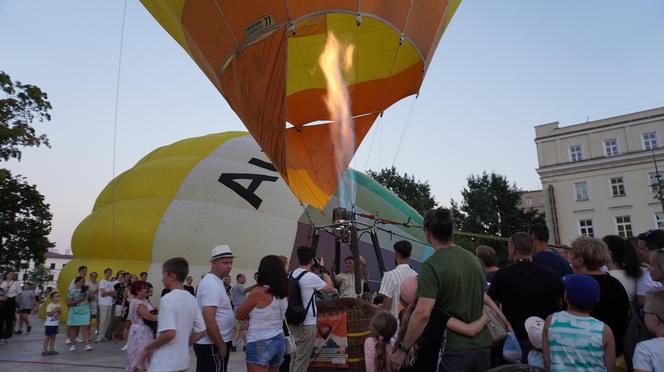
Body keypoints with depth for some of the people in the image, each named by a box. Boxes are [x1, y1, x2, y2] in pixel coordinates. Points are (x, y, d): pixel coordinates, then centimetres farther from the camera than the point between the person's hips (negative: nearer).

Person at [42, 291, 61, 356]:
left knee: (53, 336, 10)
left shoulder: (58, 305, 8)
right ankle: (44, 350, 7)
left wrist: (59, 310, -6)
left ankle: (51, 349, 16)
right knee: (47, 336, -1)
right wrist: (55, 310, -25)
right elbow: (48, 314, -20)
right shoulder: (50, 305, -15)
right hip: (49, 324, -7)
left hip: (55, 323, 7)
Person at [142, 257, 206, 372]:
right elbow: (201, 331, 7)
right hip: (183, 362, 7)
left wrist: (148, 348, -11)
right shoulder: (192, 299, 5)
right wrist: (183, 345, 12)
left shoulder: (167, 299, -17)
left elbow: (169, 333, -25)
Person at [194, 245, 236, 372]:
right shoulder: (212, 284, -19)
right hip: (213, 345, -10)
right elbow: (209, 320, -26)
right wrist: (222, 346, -18)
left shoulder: (213, 281, 12)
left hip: (207, 343, 10)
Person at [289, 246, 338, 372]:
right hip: (307, 324, -8)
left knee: (294, 356, 16)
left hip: (293, 321, 8)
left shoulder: (291, 274, 6)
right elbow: (329, 288, -4)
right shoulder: (311, 277, -18)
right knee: (302, 359, 1)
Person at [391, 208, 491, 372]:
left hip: (453, 351, -6)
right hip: (482, 347, 6)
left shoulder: (431, 266, -18)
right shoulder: (474, 259, 4)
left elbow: (422, 314, -26)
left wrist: (402, 349, -17)